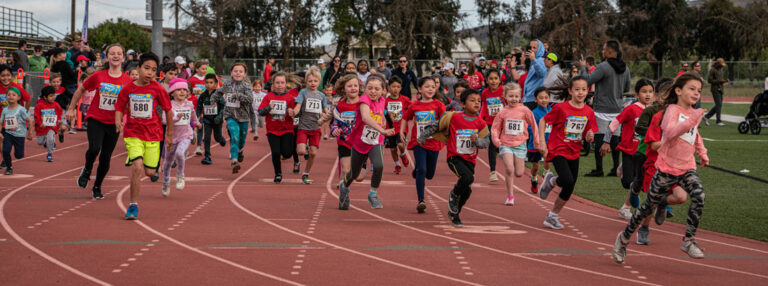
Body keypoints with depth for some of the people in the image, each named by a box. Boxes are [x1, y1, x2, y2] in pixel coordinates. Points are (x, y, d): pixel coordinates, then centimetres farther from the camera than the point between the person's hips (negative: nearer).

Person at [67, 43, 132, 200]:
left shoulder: (128, 81, -4)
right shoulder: (98, 76, -5)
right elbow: (81, 89, 10)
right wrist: (71, 108, 12)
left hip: (114, 124, 1)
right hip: (95, 119, -1)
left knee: (105, 158, 5)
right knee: (94, 148, -24)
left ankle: (97, 187, 28)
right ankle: (87, 170, 9)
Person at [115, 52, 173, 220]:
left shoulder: (158, 89, -6)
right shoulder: (127, 89, -3)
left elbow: (168, 111, 5)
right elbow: (119, 109, 7)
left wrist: (169, 134, 11)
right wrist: (118, 122, -14)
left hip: (153, 133, 1)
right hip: (133, 133, -1)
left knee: (149, 172, 2)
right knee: (137, 166, -18)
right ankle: (133, 205, -8)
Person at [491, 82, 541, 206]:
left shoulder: (525, 111, -2)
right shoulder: (502, 113, 0)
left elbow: (534, 126, 8)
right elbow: (495, 128, 8)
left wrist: (536, 142, 14)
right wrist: (496, 140, -9)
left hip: (520, 145, 1)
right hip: (505, 144, -1)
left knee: (519, 173, 0)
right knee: (509, 170, -15)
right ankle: (510, 196, -4)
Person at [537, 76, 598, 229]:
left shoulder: (589, 112, 2)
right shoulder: (561, 108, -11)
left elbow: (587, 135, 10)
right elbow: (543, 121, -3)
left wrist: (589, 136, -14)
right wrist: (542, 142, -10)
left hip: (574, 153, 5)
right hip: (558, 150, -5)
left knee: (569, 190, 6)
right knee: (568, 181, -24)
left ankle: (553, 215, 24)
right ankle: (551, 181, 7)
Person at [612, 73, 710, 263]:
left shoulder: (693, 113, 10)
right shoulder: (672, 110, -13)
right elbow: (670, 132, -35)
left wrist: (702, 154, 29)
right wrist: (692, 120, -42)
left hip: (687, 168, 5)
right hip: (667, 168, -5)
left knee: (698, 196, -23)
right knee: (648, 206, 5)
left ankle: (689, 240, -14)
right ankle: (624, 239, 25)